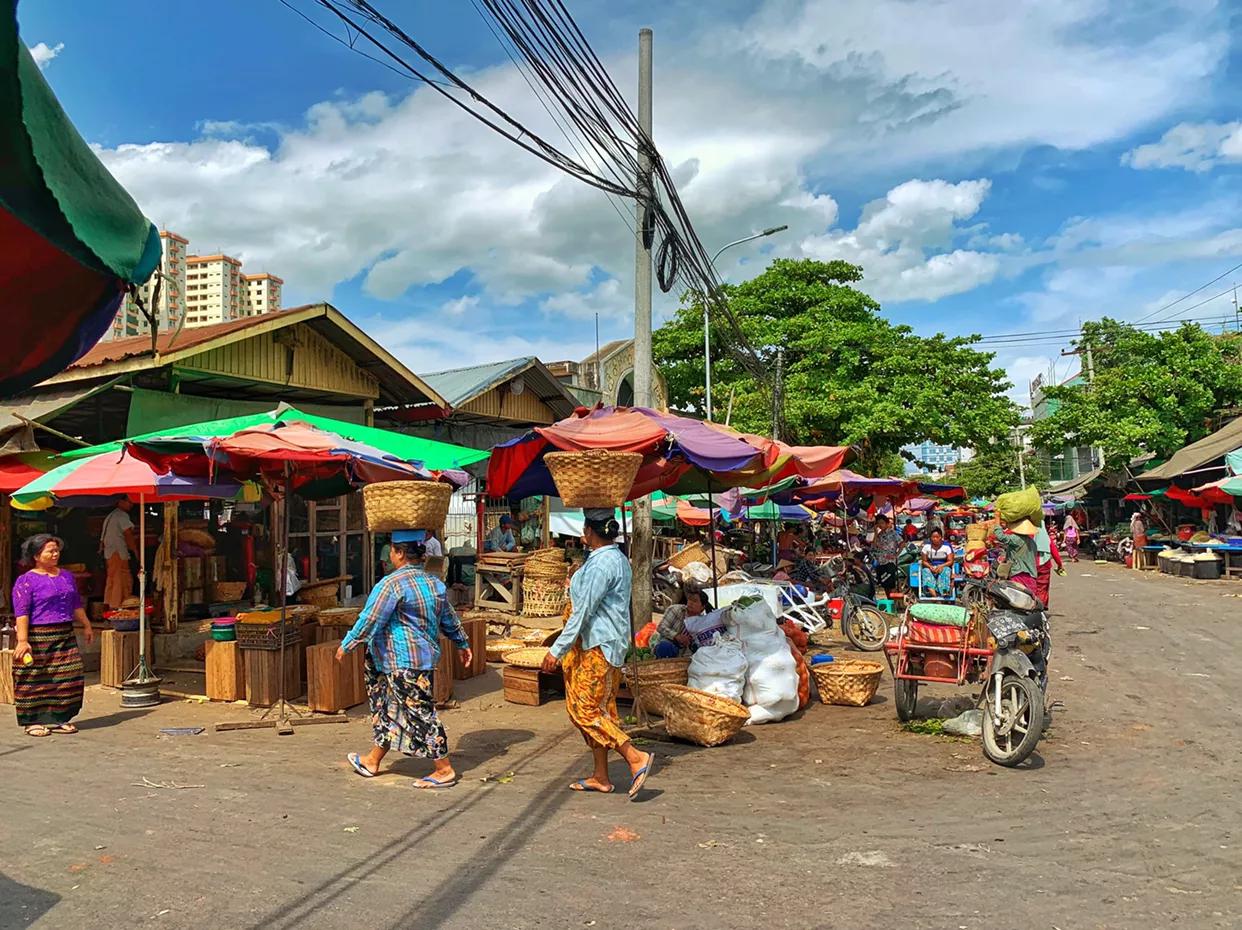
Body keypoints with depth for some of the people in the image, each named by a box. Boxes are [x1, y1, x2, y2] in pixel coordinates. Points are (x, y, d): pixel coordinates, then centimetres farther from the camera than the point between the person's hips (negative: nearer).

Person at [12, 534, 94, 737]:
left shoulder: (67, 576, 13)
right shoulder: (26, 581, -6)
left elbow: (76, 605, 23)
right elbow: (21, 613, -12)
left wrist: (86, 626, 25)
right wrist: (23, 640, -19)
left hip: (65, 636, 6)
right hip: (38, 638, -6)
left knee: (66, 679, 4)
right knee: (36, 680, -1)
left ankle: (58, 718, 15)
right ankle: (33, 721, 10)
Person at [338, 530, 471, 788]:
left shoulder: (392, 584, -17)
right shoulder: (435, 583, 8)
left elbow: (369, 621, -15)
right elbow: (449, 619, 18)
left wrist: (346, 645, -3)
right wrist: (463, 644, 30)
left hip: (405, 663, -9)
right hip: (426, 658, 9)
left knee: (420, 714, -2)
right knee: (390, 709, 20)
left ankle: (445, 770, 5)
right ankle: (372, 761, 33)